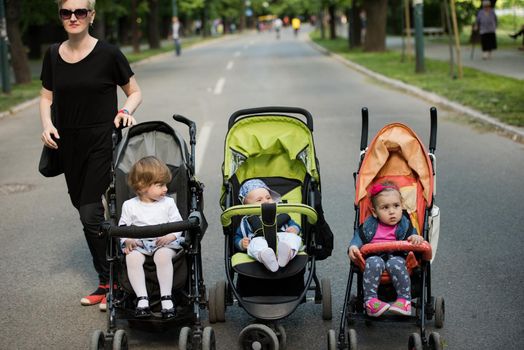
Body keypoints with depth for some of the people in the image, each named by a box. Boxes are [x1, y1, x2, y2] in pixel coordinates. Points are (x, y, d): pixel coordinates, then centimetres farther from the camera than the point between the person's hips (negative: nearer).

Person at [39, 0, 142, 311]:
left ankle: (109, 282, 4)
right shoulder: (53, 56, 7)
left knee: (91, 211, -10)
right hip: (68, 143, 5)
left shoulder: (108, 54, -6)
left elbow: (135, 91, 4)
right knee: (83, 207, 10)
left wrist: (126, 111, -16)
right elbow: (47, 96, 15)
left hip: (102, 141, -5)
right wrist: (47, 124, -3)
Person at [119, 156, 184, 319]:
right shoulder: (130, 205, 9)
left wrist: (170, 236, -13)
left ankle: (166, 298, -31)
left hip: (164, 244, -1)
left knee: (163, 255, -35)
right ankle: (142, 299, -31)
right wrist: (128, 240, -11)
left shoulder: (168, 203, 10)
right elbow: (123, 227, 10)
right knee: (132, 257, -32)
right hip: (138, 244, 1)